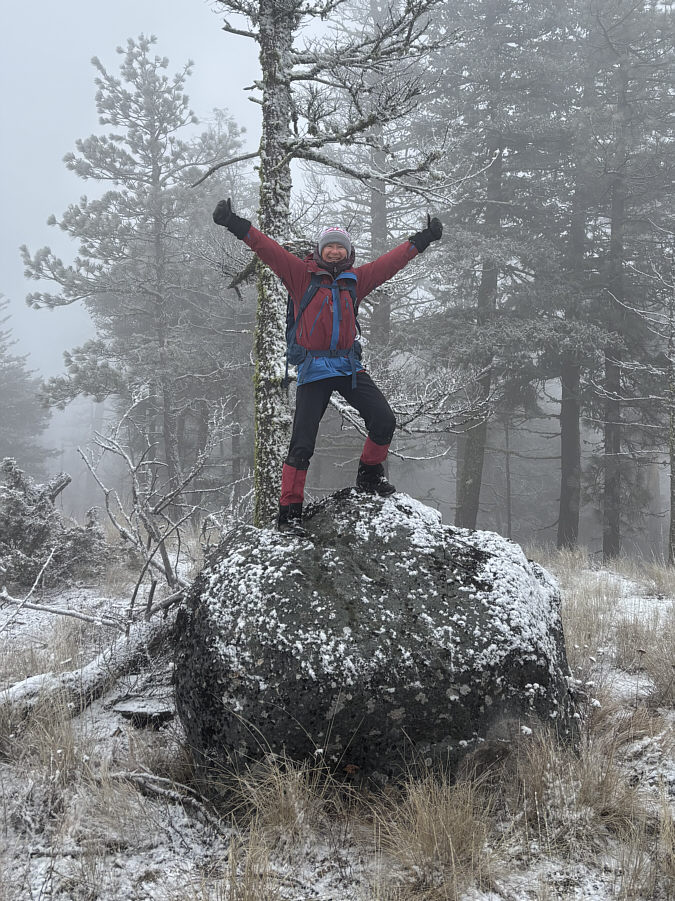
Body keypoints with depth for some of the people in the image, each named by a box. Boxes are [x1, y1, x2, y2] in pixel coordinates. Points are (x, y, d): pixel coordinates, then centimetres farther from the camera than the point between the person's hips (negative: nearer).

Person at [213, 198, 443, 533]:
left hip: (349, 366, 4)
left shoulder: (356, 279, 11)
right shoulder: (302, 274, 1)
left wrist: (423, 239, 21)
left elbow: (391, 261, 18)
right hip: (313, 369, -4)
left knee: (384, 421, -5)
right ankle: (289, 510, 2)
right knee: (302, 442, -7)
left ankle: (370, 475, 21)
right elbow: (269, 250, -5)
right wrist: (236, 225, -14)